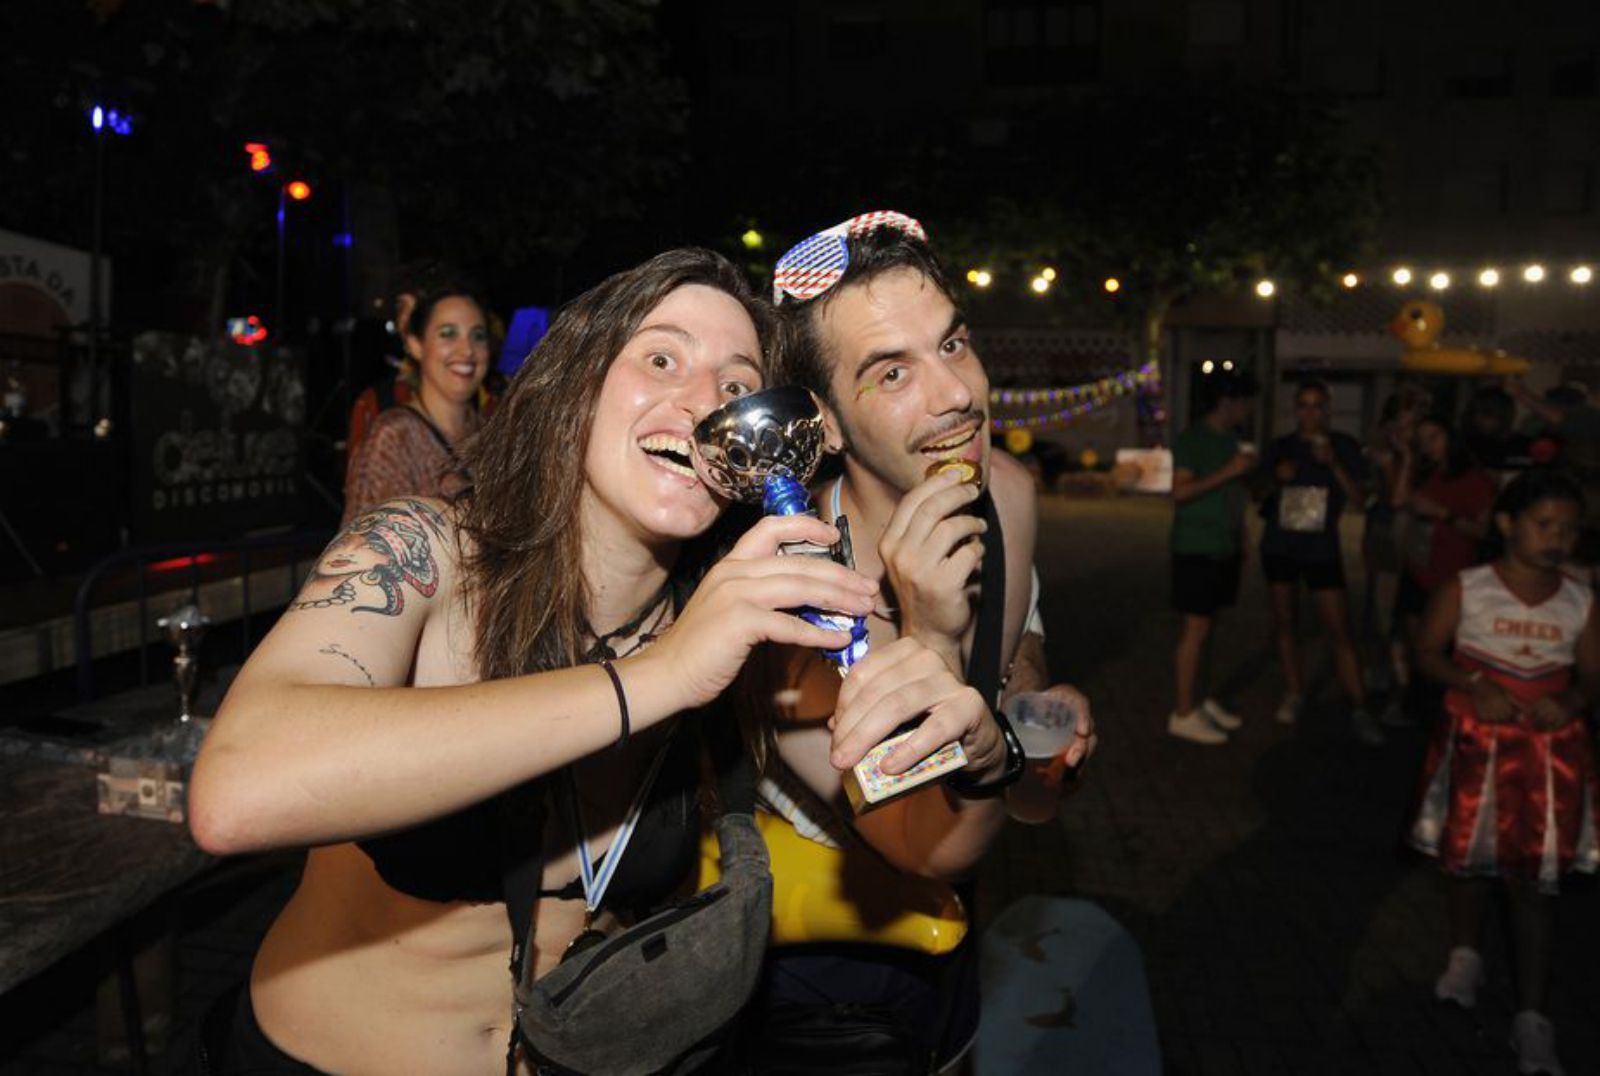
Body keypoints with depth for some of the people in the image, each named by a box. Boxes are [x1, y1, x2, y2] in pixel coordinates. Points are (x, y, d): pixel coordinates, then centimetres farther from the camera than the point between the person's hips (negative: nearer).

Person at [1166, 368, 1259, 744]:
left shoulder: (1232, 439, 13)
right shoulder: (1192, 439, -11)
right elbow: (1180, 491, -19)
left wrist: (1242, 540, 15)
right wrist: (1228, 472, -21)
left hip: (1225, 547, 8)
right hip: (1197, 548, -7)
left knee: (1207, 627, 11)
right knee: (1195, 628, -7)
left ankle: (1200, 701, 18)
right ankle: (1183, 713, -2)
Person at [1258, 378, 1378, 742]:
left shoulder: (1343, 445, -2)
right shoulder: (1279, 447, 3)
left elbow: (1357, 498, -7)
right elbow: (1261, 497, 12)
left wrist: (1333, 464, -21)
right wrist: (1276, 478, -9)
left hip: (1322, 549, -3)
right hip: (1279, 547, 3)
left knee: (1339, 630, -7)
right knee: (1283, 622, 10)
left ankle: (1359, 710, -4)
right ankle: (1294, 693, 24)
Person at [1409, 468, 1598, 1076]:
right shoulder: (1465, 589, -10)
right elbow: (1428, 653, -4)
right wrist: (1474, 684, -21)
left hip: (1548, 752, 1)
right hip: (1475, 743, 0)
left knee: (1534, 877, -1)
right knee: (1467, 856, 16)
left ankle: (1532, 1018, 6)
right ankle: (1465, 957, 42)